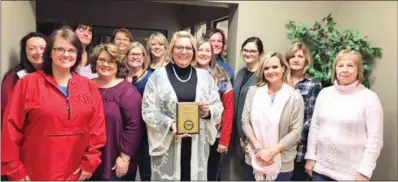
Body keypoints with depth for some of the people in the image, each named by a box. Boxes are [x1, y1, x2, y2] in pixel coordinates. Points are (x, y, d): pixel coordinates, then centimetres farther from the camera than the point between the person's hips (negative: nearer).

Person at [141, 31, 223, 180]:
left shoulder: (205, 76, 8)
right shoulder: (158, 75, 0)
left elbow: (218, 107, 9)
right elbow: (148, 110, -5)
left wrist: (208, 112, -13)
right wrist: (170, 125, -19)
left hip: (197, 145, 3)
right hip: (167, 143, -2)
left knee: (195, 176, 10)